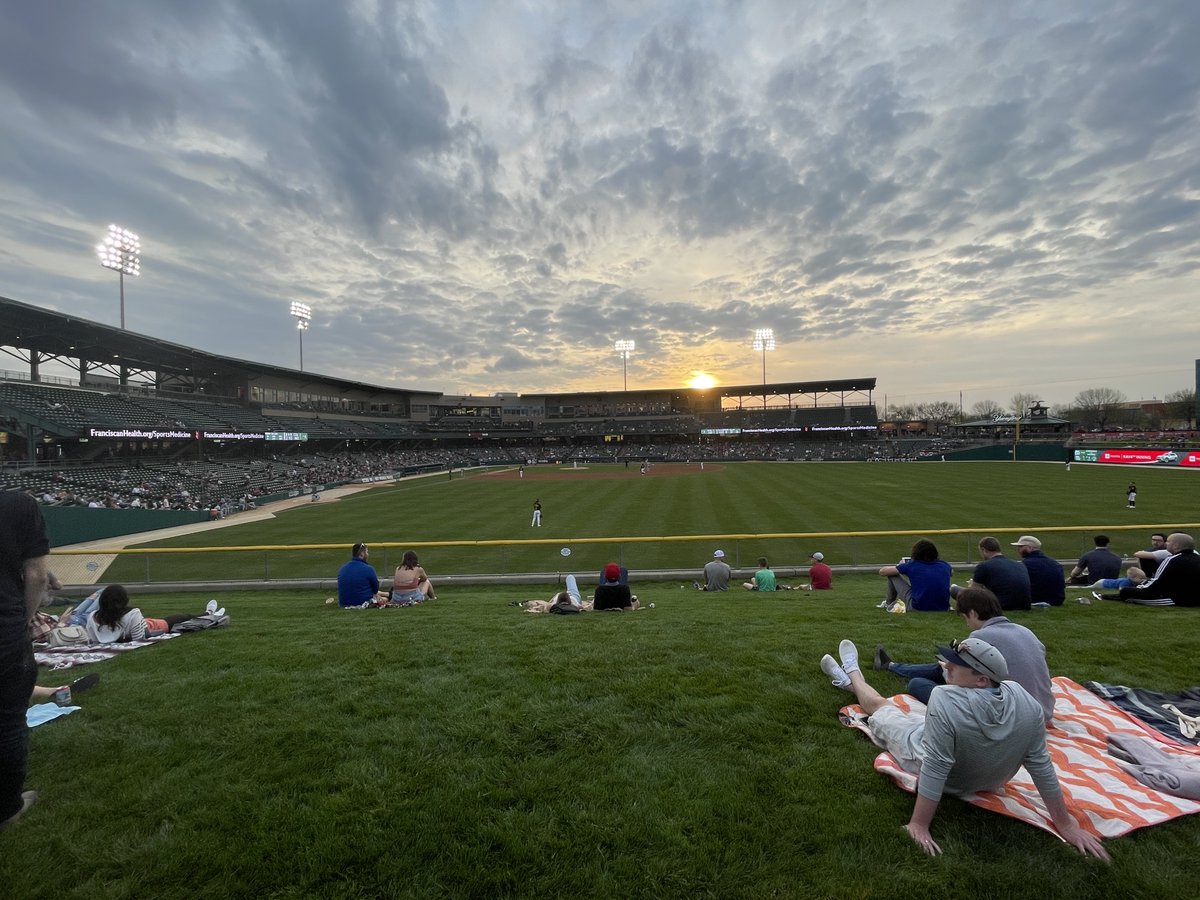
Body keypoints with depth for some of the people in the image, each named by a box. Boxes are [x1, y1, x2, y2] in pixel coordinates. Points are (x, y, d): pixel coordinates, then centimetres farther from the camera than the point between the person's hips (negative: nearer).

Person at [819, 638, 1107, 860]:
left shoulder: (944, 699, -41)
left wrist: (918, 825, -27)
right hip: (987, 781, 3)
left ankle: (852, 675, 49)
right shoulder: (1023, 699, -24)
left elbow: (934, 769, -37)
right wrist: (1066, 825, -4)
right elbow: (1041, 765, -18)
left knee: (881, 705, 22)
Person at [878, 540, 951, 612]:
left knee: (893, 576, 11)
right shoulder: (944, 565, 7)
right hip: (943, 609, 4)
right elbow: (951, 571, 35)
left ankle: (889, 604, 32)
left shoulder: (912, 565, -3)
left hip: (918, 609, -4)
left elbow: (882, 571, 6)